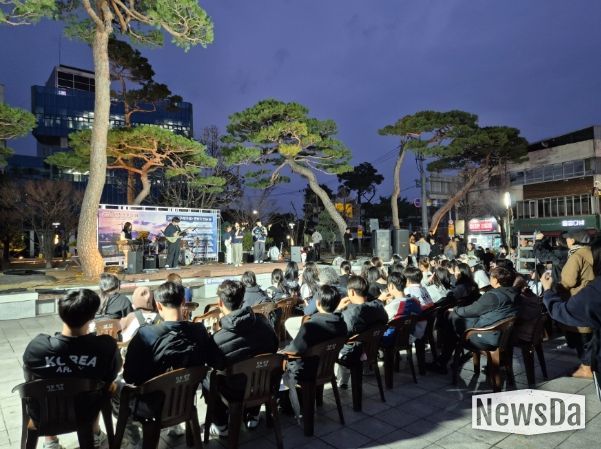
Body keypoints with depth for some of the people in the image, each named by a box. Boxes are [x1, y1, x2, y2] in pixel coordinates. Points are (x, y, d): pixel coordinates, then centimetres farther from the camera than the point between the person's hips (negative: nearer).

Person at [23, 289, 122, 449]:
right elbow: (111, 376, -8)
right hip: (86, 411, 0)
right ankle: (94, 435, 40)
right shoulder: (107, 346, -31)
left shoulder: (37, 346, -29)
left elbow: (30, 378, -6)